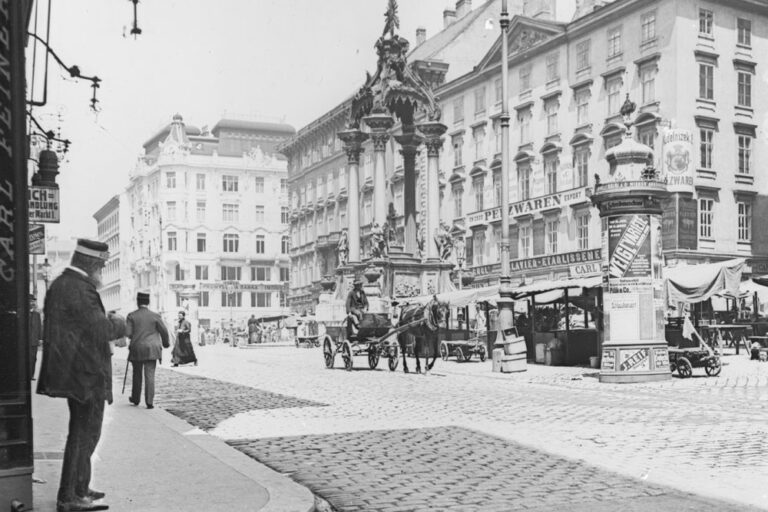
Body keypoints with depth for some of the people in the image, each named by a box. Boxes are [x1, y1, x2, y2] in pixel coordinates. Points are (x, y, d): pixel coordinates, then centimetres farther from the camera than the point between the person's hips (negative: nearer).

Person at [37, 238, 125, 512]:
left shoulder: (58, 284, 13)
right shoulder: (79, 288, -19)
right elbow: (101, 331, -22)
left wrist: (107, 321, 12)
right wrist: (118, 324, -3)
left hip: (73, 373, 10)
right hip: (86, 373, -10)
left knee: (82, 433, 19)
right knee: (85, 434, -2)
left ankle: (79, 488, 30)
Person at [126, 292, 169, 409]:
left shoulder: (131, 316, -2)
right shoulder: (155, 316, -2)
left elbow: (127, 333, -7)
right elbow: (164, 331, 0)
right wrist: (165, 343, 18)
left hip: (136, 349, 1)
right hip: (151, 349, -1)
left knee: (137, 374, 16)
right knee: (150, 375, -2)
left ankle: (136, 398, 28)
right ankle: (149, 401, -7)